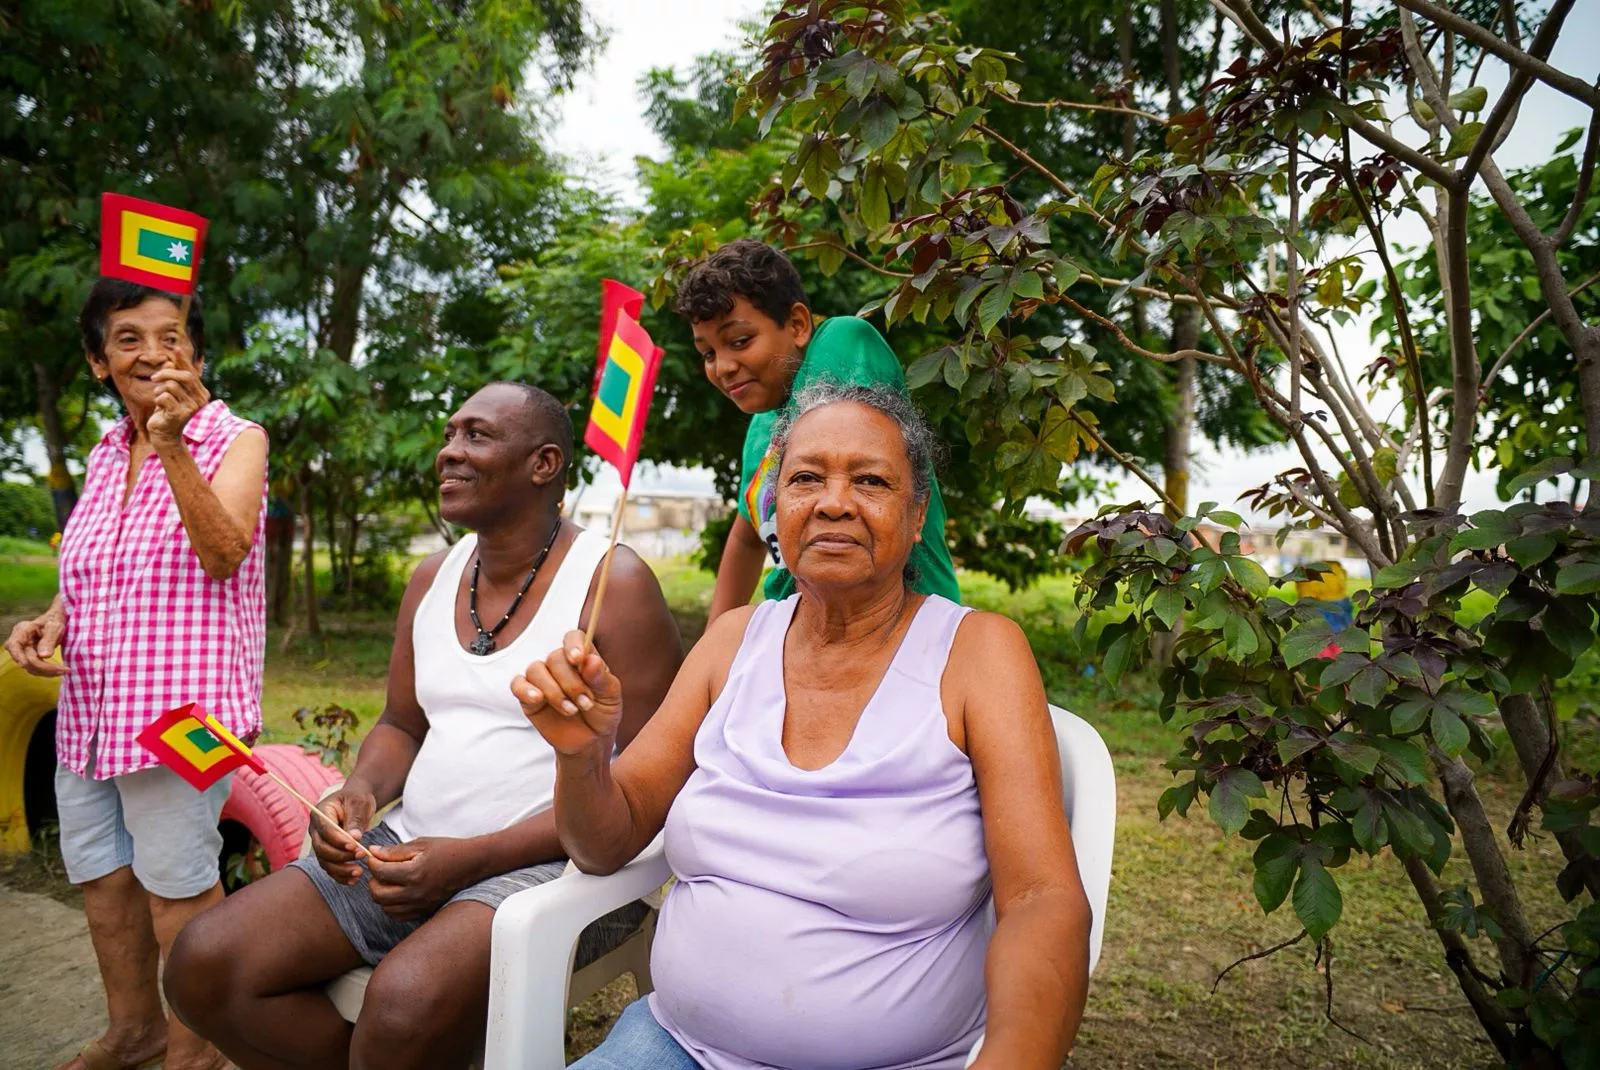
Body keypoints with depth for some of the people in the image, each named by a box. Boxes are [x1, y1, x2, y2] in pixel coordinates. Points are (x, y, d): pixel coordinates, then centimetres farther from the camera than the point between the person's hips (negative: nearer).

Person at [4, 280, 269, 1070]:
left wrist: (174, 445, -30)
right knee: (97, 870, 18)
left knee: (176, 879, 2)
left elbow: (223, 553, -22)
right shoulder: (105, 453, 12)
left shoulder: (235, 439, -8)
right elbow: (91, 567, 22)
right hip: (90, 703, 7)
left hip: (178, 700, -7)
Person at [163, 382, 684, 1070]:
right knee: (201, 966, -7)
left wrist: (474, 857, -19)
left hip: (551, 860, -6)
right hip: (414, 846, 7)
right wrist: (364, 790, -5)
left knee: (406, 999, -33)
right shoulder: (432, 580, 11)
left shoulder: (613, 584, -11)